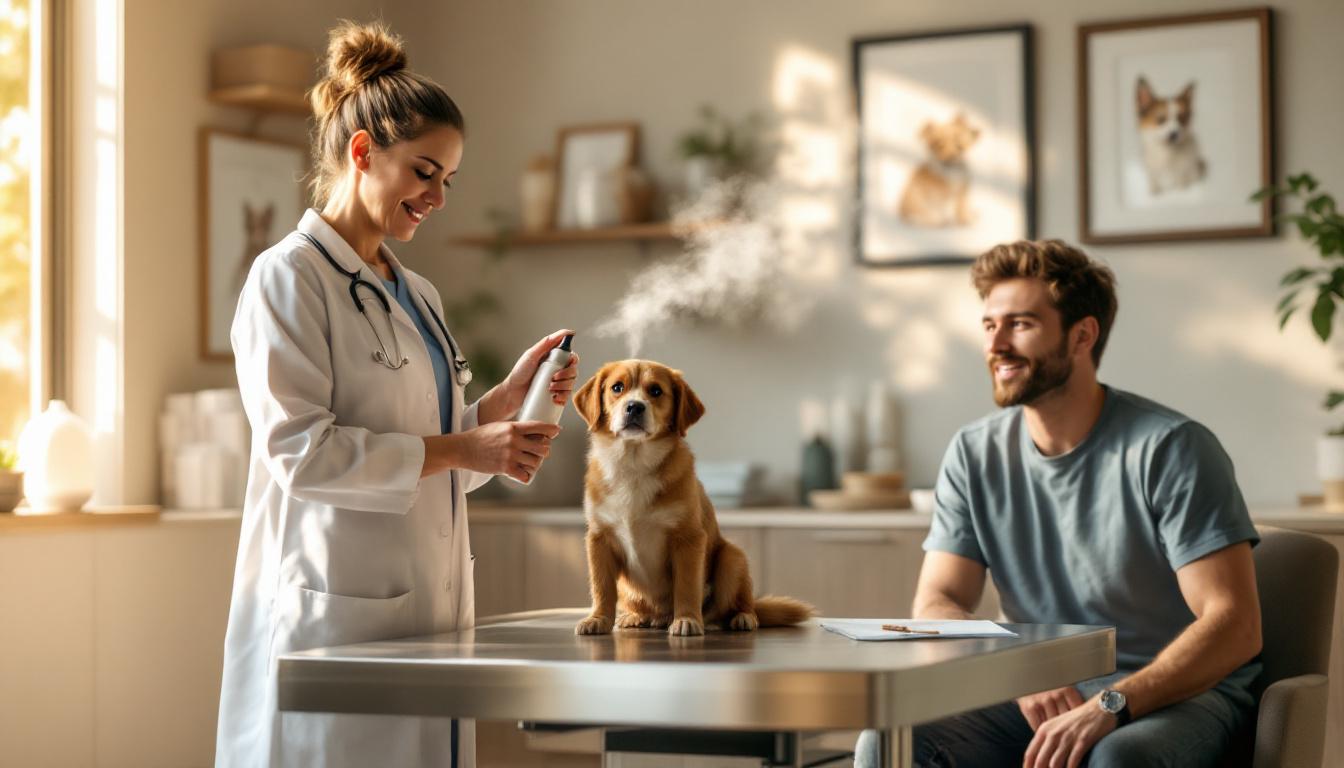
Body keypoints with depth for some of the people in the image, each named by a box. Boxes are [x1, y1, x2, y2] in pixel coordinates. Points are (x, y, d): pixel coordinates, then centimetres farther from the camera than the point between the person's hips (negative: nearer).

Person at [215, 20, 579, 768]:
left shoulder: (419, 296, 18)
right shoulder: (289, 277, -6)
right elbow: (297, 450, -16)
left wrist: (510, 398, 6)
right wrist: (458, 448, -16)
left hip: (424, 610, 8)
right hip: (337, 612, -7)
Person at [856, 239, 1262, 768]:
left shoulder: (1170, 448, -11)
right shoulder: (975, 455, 5)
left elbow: (1235, 625, -17)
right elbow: (935, 608, 0)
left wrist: (1109, 706, -30)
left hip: (1178, 691, -4)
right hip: (1032, 697, 4)